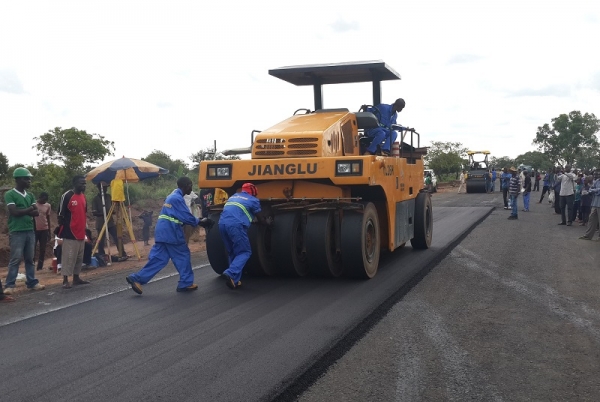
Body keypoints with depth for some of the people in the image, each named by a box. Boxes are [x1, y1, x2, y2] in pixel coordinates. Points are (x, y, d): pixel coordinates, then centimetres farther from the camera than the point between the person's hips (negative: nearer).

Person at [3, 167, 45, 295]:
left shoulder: (30, 195, 15)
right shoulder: (10, 194, -5)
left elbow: (36, 212, 7)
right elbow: (14, 212, -15)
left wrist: (23, 211, -9)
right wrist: (29, 209, -2)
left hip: (30, 231, 6)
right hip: (17, 232, -6)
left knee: (30, 259, 10)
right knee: (15, 259, -7)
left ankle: (32, 282, 15)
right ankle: (10, 285, -3)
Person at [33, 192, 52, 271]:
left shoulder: (48, 206, 6)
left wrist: (49, 231, 11)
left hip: (44, 230, 3)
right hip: (34, 230, -3)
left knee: (43, 249, 3)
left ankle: (40, 267, 7)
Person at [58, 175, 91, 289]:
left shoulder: (83, 196, 11)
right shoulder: (67, 196, -12)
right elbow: (60, 215, -10)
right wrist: (62, 230, -7)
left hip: (81, 233, 8)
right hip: (70, 233, -8)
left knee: (79, 257, 13)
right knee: (69, 257, -6)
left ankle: (76, 278, 22)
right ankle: (65, 280, -1)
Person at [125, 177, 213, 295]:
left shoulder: (173, 196, 19)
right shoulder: (177, 198, -13)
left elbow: (180, 216, 21)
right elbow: (187, 217, -15)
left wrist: (197, 220, 13)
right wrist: (200, 222, -3)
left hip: (163, 232, 9)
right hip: (171, 233, -9)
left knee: (158, 258, 7)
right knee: (183, 256, 4)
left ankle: (137, 278, 3)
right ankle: (186, 283, 12)